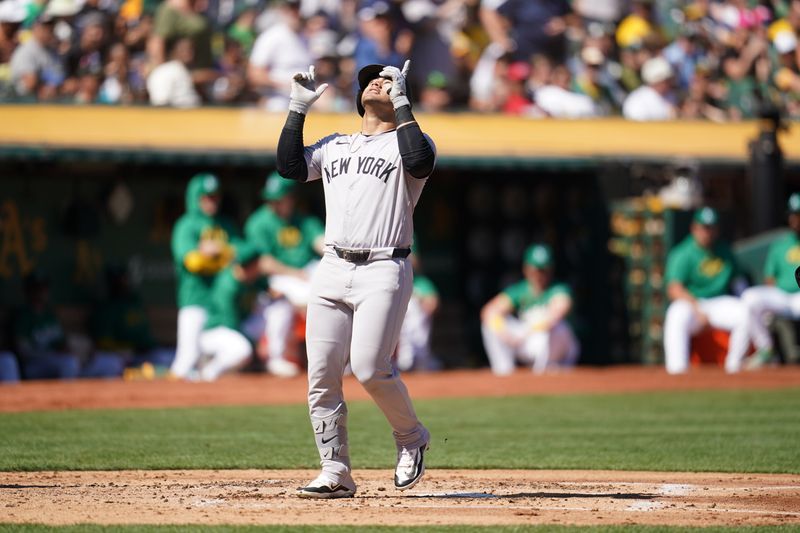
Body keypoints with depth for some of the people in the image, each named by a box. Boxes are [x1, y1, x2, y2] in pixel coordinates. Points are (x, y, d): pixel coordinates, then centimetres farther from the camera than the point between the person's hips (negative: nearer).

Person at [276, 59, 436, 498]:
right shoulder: (334, 146, 22)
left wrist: (402, 102, -11)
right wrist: (298, 107, 9)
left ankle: (411, 437, 9)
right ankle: (335, 474, 5)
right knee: (321, 375, -2)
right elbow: (289, 165, 9)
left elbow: (421, 163, -16)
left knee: (370, 368, -18)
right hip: (332, 269, 5)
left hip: (383, 271, -5)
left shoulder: (406, 140, 7)